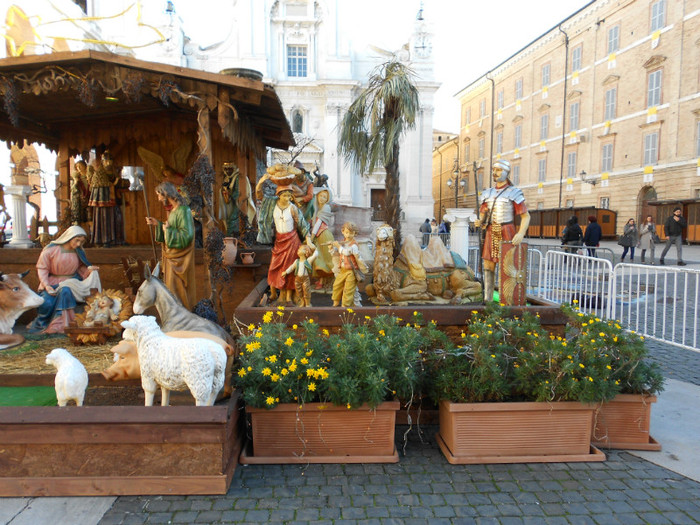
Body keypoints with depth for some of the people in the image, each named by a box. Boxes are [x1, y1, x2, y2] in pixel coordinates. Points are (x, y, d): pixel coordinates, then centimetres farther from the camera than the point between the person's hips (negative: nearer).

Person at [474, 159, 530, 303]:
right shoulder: (487, 193, 12)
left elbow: (526, 216, -8)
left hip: (507, 234, -5)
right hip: (491, 233, 5)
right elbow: (482, 214, 16)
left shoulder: (514, 193, -4)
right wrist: (479, 222, -7)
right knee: (488, 266, 3)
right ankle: (487, 299, 10)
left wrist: (521, 233, -22)